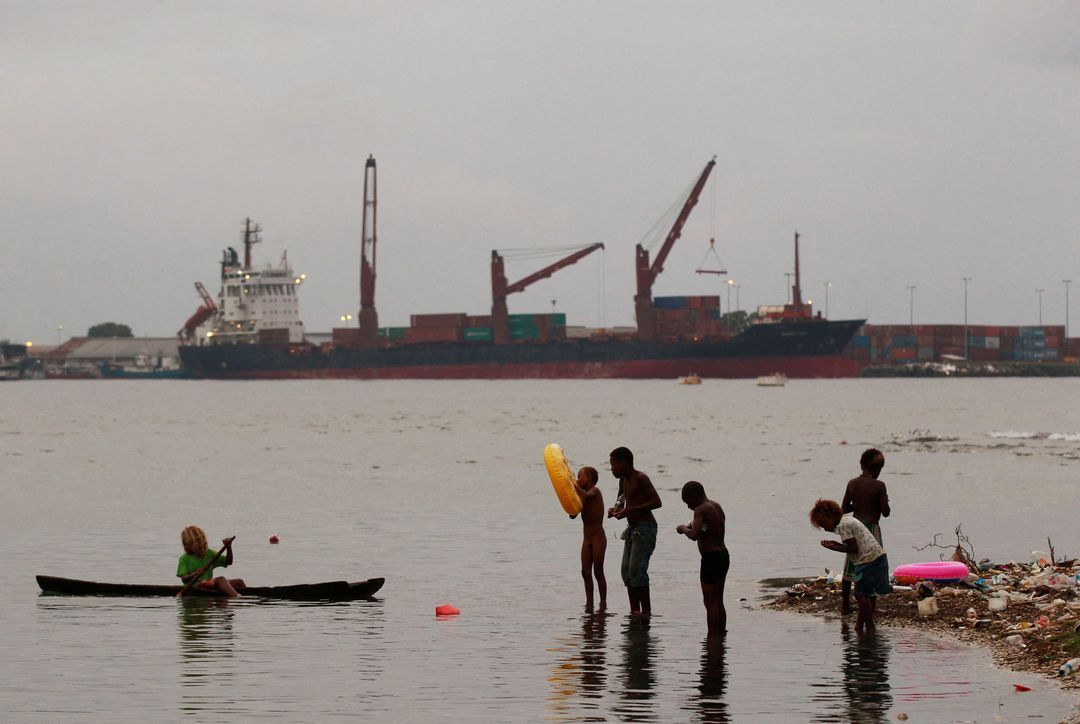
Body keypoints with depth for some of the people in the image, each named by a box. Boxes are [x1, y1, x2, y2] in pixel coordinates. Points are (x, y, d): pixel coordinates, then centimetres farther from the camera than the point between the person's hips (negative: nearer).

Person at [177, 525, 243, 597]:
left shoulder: (209, 554, 15)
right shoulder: (184, 559, 3)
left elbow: (228, 562, 11)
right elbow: (184, 578, -9)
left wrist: (228, 548, -4)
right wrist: (194, 575, -29)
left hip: (209, 584, 6)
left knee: (238, 582, -7)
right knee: (221, 579, -31)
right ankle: (236, 597, -52)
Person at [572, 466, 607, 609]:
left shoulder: (595, 491, -8)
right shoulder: (582, 497, 13)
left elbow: (586, 495, -31)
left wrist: (573, 485, -25)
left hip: (598, 537, -8)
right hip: (587, 538, 8)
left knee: (598, 572, -6)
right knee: (586, 572, 4)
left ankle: (603, 602, -1)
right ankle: (589, 603, 8)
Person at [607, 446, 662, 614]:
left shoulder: (641, 479, -13)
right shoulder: (623, 480, 13)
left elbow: (657, 502, -21)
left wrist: (630, 510, -23)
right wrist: (615, 509, 6)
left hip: (645, 528, -9)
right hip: (632, 529, 9)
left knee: (637, 569, -15)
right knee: (626, 570, 5)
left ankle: (647, 611, -13)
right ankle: (634, 610, 8)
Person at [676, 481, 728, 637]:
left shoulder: (701, 510, -15)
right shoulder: (717, 506, 12)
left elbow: (694, 535, -27)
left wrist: (683, 528, -7)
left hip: (711, 558, -9)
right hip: (723, 555, 9)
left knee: (710, 602, -5)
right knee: (718, 601, 15)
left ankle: (713, 636, -6)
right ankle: (722, 633, 19)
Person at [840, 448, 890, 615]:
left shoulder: (852, 483, 1)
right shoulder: (878, 486, -12)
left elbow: (844, 509, 4)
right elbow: (885, 512, -12)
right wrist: (885, 502, 8)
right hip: (871, 528, -5)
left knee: (849, 568, 13)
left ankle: (845, 606, 18)